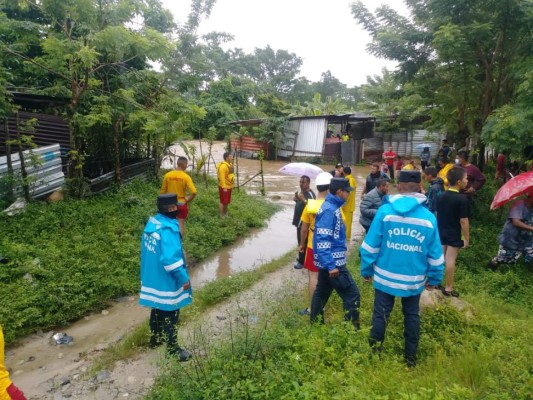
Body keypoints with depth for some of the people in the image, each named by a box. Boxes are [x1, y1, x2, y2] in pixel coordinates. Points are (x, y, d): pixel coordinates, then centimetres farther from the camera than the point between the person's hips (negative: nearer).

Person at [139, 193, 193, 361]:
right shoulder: (167, 229, -27)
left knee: (157, 310, 26)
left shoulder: (151, 223, 1)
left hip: (151, 277, 9)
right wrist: (184, 278, -19)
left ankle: (155, 338, 45)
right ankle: (173, 349, 22)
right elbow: (171, 258, -30)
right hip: (166, 280, -9)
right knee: (170, 315, 7)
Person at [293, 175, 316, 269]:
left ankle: (302, 261, 8)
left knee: (303, 241, -1)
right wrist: (296, 199, 2)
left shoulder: (310, 194, -20)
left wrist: (303, 199, -41)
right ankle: (301, 258, 32)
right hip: (299, 220, 9)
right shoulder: (301, 191, 9)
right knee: (300, 240, 19)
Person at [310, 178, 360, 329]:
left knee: (322, 292, 19)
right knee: (351, 294, -3)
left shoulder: (333, 207, 10)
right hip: (332, 262, -10)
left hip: (328, 261, 10)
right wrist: (331, 265, -27)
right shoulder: (329, 210, -20)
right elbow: (322, 240, -25)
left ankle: (315, 324, 32)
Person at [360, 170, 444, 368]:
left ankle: (374, 352, 23)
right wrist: (434, 278, 15)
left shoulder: (385, 211, -12)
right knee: (412, 316, 18)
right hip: (414, 279, 2)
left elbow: (370, 246, -9)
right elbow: (435, 253, 1)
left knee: (381, 315, 11)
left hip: (385, 276, -2)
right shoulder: (429, 217, -5)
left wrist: (366, 270, 2)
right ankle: (411, 357, 31)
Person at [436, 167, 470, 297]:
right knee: (450, 260, 1)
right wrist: (466, 237, -9)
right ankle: (448, 288, 10)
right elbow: (463, 220, -18)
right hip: (454, 234, -6)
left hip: (441, 232, 6)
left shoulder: (442, 196, 2)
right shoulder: (462, 198, -19)